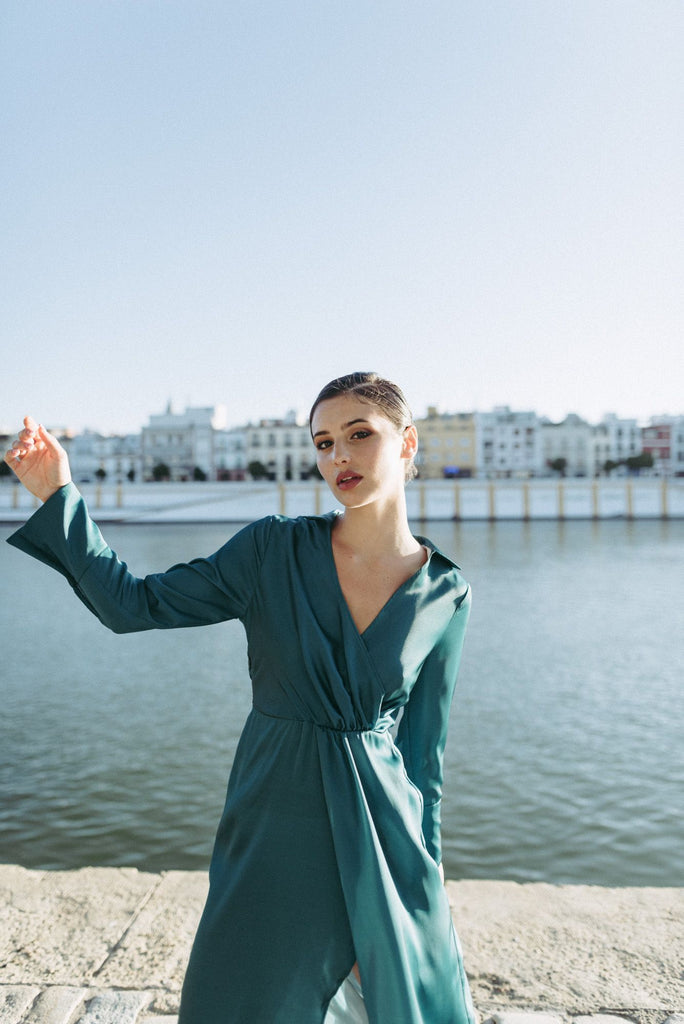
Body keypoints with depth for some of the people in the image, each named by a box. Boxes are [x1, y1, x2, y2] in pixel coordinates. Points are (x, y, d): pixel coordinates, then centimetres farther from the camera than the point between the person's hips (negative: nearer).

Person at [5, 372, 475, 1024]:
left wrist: (424, 872, 6)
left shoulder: (446, 596, -4)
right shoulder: (274, 549, -7)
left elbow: (423, 745, 3)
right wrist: (58, 495, -14)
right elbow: (133, 605, -7)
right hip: (274, 830, 0)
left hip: (384, 831, 1)